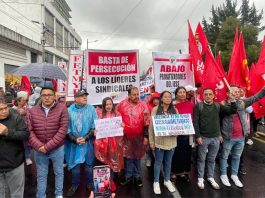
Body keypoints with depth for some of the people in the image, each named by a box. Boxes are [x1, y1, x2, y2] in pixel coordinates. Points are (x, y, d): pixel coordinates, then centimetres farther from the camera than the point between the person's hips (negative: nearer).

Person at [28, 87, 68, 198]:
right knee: (41, 175, 17)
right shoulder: (33, 111, -1)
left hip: (57, 148, -1)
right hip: (39, 150, 2)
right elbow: (29, 130, -3)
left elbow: (63, 130, -15)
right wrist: (38, 146, -15)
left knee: (59, 172, 16)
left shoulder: (62, 109, -10)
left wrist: (48, 146, -17)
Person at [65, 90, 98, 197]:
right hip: (74, 142, 0)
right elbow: (66, 127, -3)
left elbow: (95, 126, -6)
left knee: (89, 163, 13)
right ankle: (75, 184, 31)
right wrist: (75, 139, -12)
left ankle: (89, 183, 32)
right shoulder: (69, 110, -5)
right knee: (75, 163, 11)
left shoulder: (91, 109, -4)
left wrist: (86, 138, -14)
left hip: (88, 142, 0)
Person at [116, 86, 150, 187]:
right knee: (128, 156, 14)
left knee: (137, 156, 14)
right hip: (126, 135, 1)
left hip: (139, 135, -1)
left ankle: (137, 176, 30)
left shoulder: (143, 105, -7)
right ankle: (128, 176, 31)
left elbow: (146, 122, -5)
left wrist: (146, 136, -6)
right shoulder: (122, 104, -5)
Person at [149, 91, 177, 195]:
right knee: (158, 162, 9)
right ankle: (156, 182, 26)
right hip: (159, 140, -3)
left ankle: (167, 180, 35)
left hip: (171, 140, 3)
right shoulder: (155, 109, -5)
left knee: (168, 161, 17)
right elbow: (151, 126, -5)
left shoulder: (174, 110, 5)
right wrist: (151, 141, -8)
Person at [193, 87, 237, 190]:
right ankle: (200, 178, 25)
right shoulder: (198, 106, -7)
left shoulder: (218, 106, 4)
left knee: (212, 159, 17)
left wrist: (233, 100, -15)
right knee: (201, 159, 10)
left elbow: (232, 111, -1)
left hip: (216, 138, 3)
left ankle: (210, 177, 33)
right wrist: (198, 136, -13)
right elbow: (195, 122, -9)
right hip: (203, 138, -3)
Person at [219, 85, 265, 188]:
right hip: (228, 137, -5)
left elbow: (256, 97, -7)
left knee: (237, 157, 20)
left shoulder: (242, 102, 1)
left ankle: (234, 175, 38)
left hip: (241, 137, 5)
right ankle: (223, 175, 30)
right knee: (224, 156, 12)